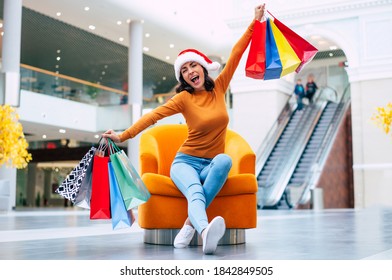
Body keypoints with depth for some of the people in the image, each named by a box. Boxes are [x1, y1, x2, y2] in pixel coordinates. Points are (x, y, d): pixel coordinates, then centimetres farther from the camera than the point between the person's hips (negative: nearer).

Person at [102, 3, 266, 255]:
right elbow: (154, 115, -14)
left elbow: (236, 54, 5)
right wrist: (124, 136, -22)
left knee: (224, 160, -36)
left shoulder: (219, 88, 5)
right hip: (186, 161, -2)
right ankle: (206, 231, -69)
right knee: (195, 191, -37)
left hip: (212, 164, 3)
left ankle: (191, 223, -36)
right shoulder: (184, 98, -4)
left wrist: (255, 22, 6)